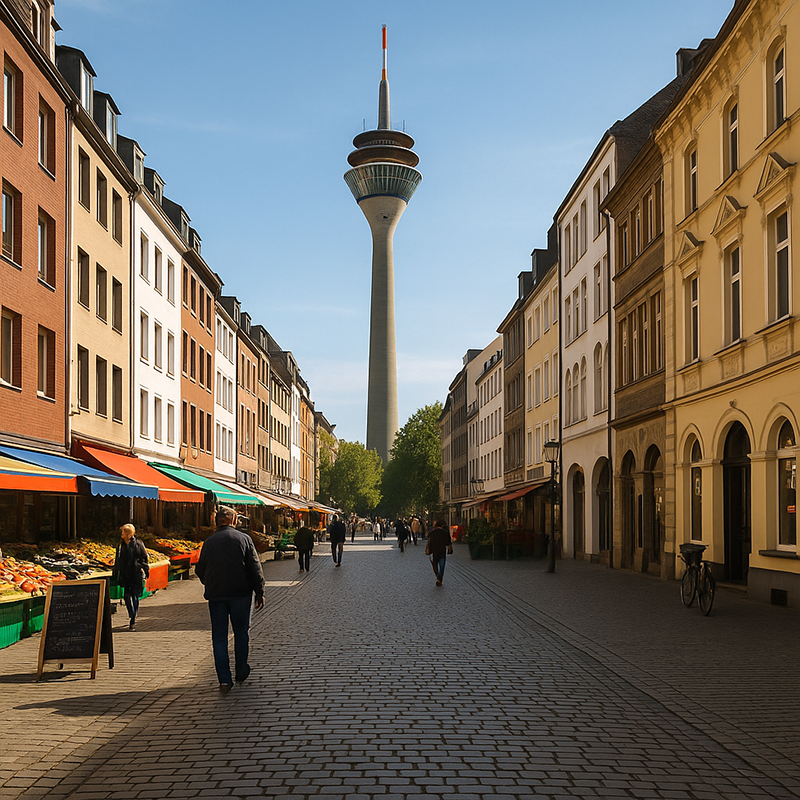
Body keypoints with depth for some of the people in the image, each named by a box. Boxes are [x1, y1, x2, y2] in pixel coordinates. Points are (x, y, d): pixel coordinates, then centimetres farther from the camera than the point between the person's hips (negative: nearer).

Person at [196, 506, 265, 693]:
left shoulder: (209, 542, 4)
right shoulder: (243, 539, -3)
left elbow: (200, 569, 11)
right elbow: (255, 568, -5)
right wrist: (259, 593, 1)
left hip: (216, 595, 1)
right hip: (240, 593, -1)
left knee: (219, 637, 4)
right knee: (241, 633, 14)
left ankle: (224, 680, -1)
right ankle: (241, 673, 23)